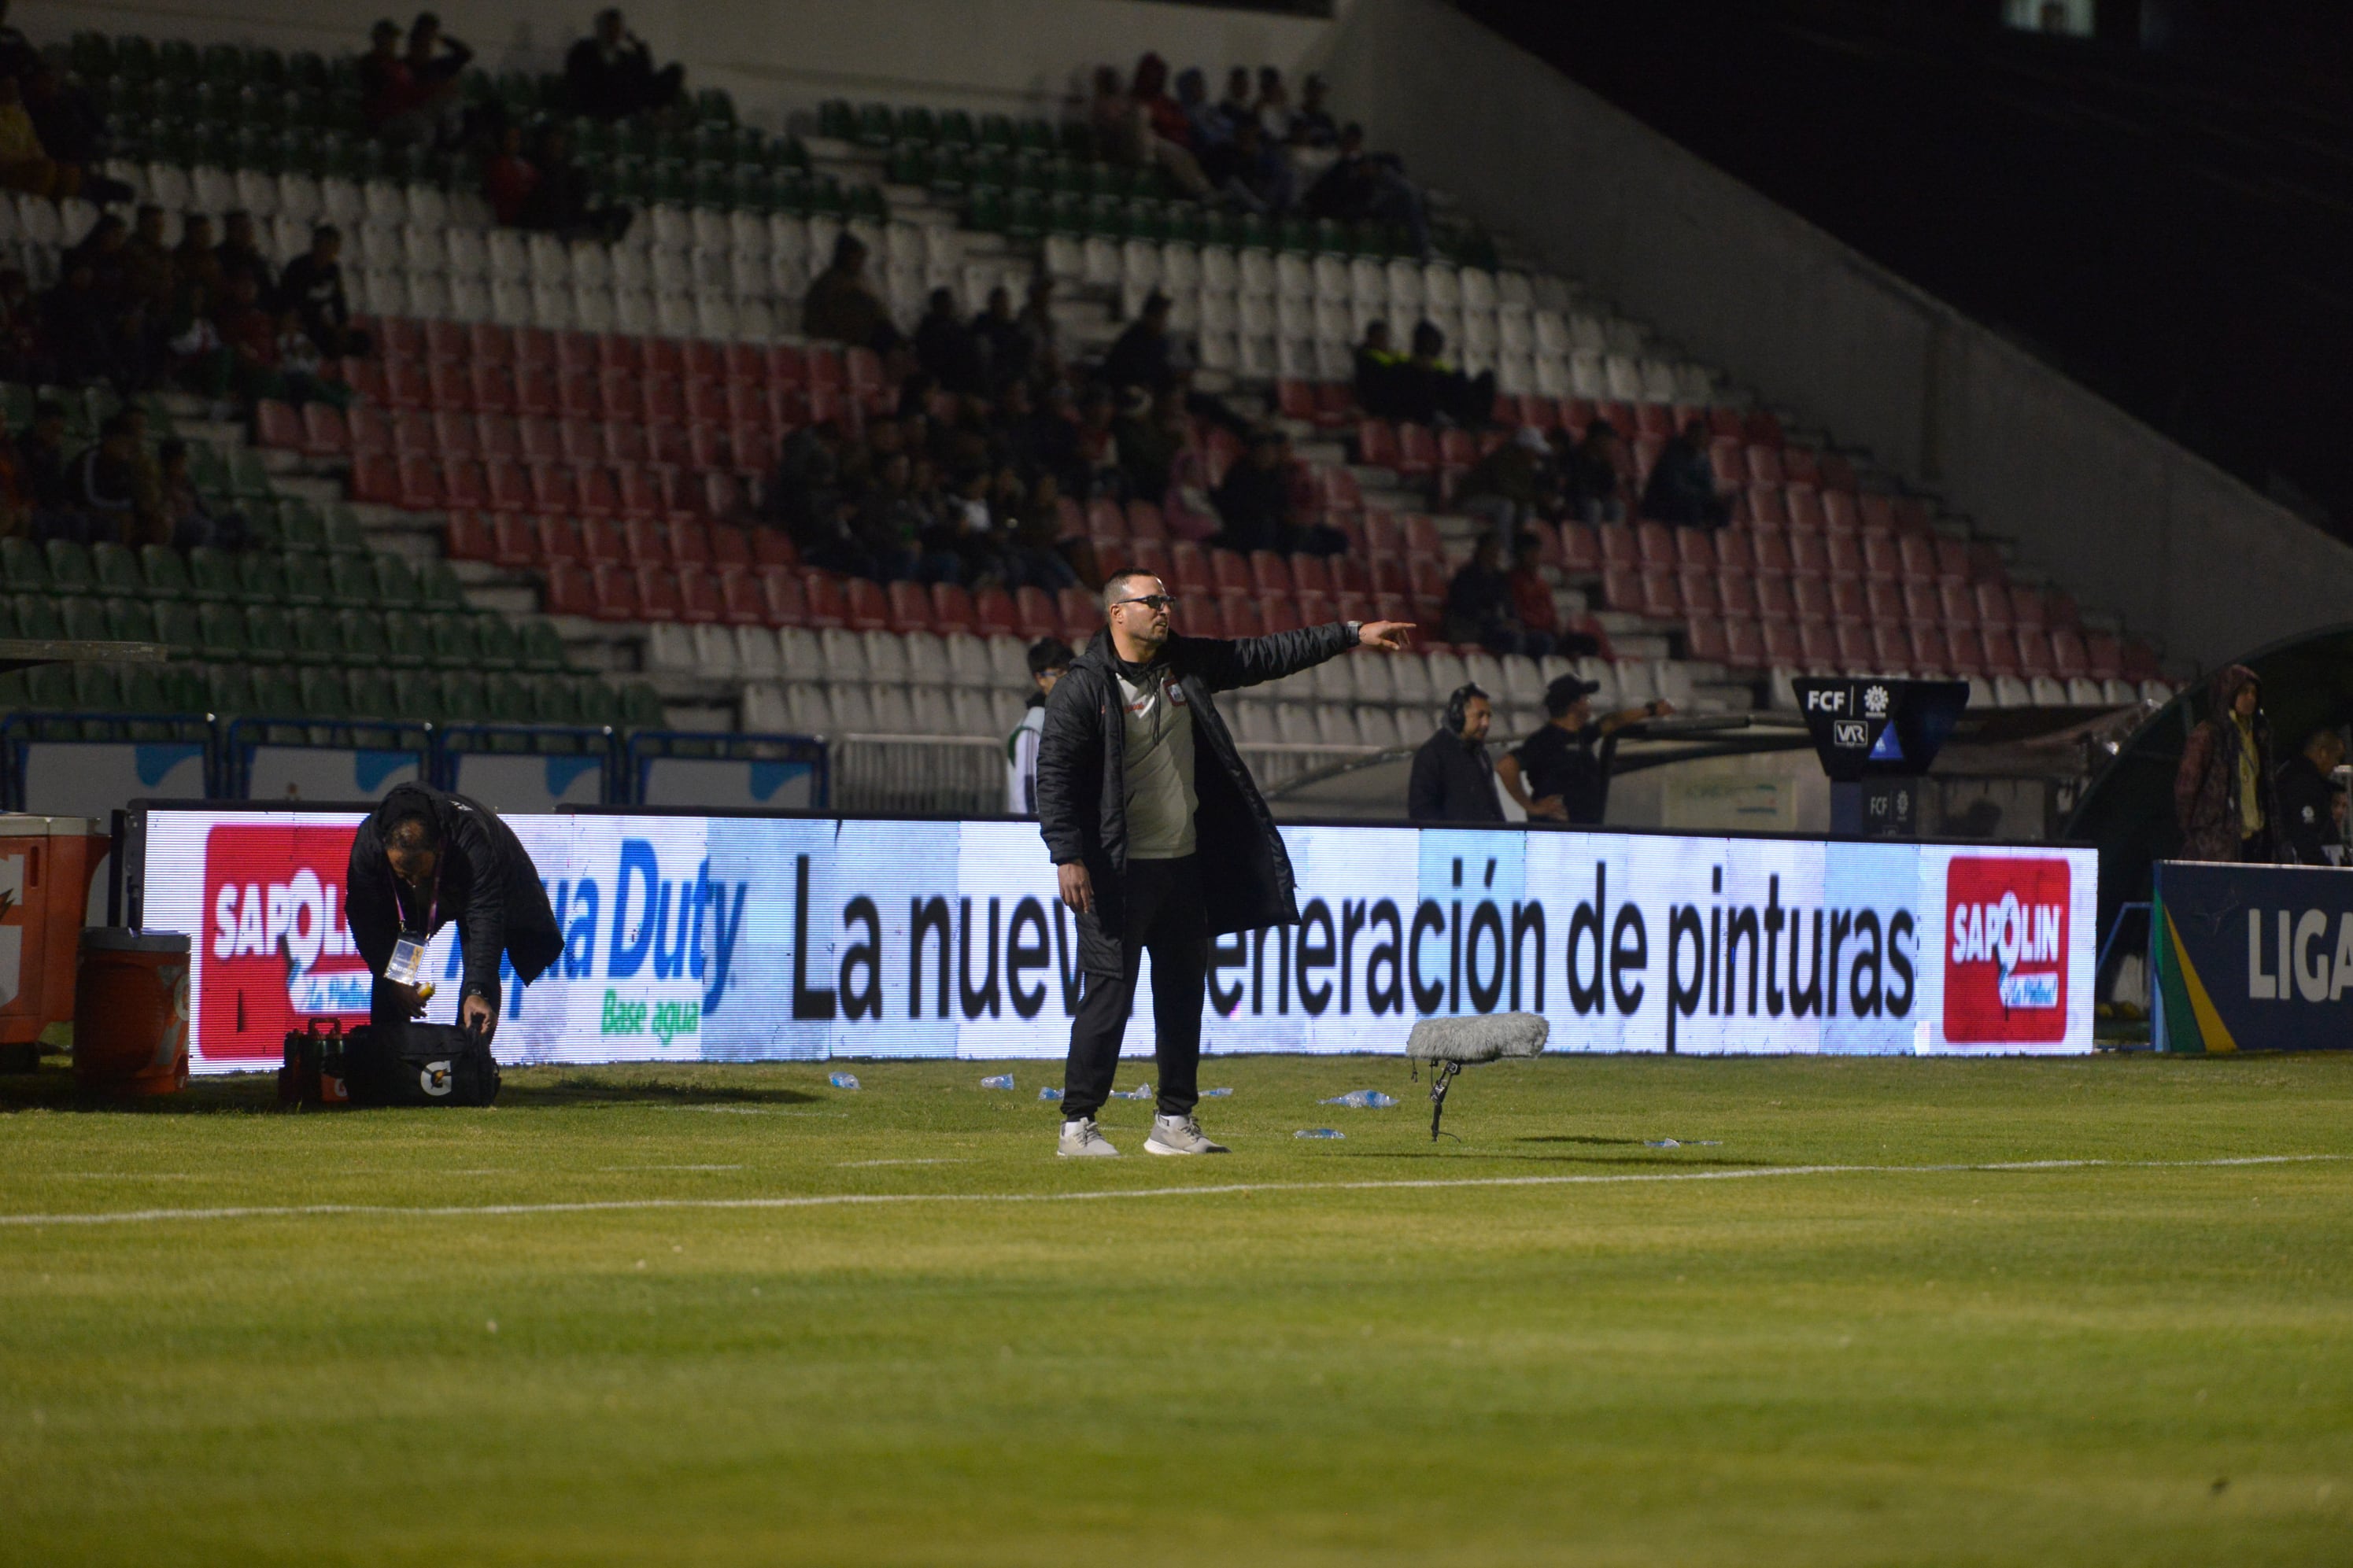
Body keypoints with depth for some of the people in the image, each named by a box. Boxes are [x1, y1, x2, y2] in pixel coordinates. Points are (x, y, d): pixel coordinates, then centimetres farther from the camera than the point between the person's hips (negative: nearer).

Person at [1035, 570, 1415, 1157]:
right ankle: (1078, 1124, -3)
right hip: (1118, 872, -7)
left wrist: (1352, 636, 12)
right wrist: (1068, 855, -21)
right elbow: (1054, 773, -13)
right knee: (1110, 993, -9)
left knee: (1183, 993, 10)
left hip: (1184, 866, 7)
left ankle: (1174, 1123, 17)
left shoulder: (1186, 663, 9)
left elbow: (1267, 656, 14)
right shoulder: (1084, 687, -10)